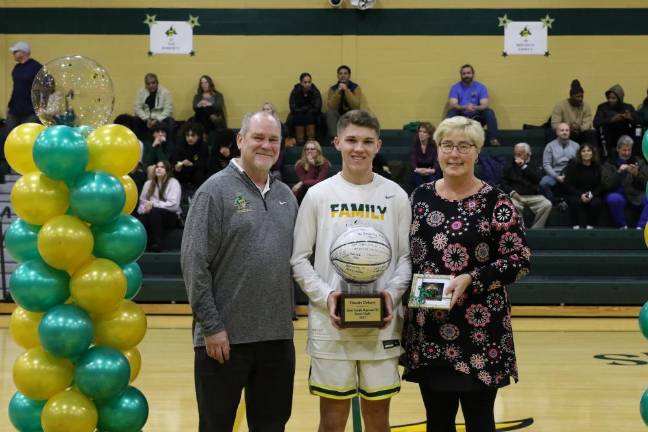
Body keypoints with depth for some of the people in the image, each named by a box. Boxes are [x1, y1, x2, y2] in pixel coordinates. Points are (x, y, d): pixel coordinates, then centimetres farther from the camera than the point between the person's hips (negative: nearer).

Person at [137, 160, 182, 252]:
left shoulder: (173, 183, -1)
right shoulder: (148, 183, 16)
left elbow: (173, 204, -13)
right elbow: (142, 201, 8)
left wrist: (153, 204, -18)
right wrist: (144, 208, -16)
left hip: (171, 216, -3)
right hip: (151, 215, 3)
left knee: (154, 211, -36)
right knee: (142, 218, -33)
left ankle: (158, 244, -29)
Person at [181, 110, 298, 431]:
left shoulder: (286, 196, 12)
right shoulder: (216, 190, -6)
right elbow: (194, 263, -11)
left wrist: (289, 316, 9)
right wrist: (211, 326, -14)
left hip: (278, 336, 6)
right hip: (225, 336, -5)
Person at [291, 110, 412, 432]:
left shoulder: (395, 196, 5)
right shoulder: (319, 195, 2)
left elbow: (406, 256, 6)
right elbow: (299, 259, 3)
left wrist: (393, 293, -12)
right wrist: (325, 296, -12)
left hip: (381, 325, 1)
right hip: (330, 324, -1)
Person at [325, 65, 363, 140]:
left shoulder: (356, 88, -6)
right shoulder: (332, 89, -3)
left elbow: (356, 106, -20)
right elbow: (331, 107, -15)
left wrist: (346, 90, -26)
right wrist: (338, 92, -25)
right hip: (337, 117, 1)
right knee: (330, 112, -29)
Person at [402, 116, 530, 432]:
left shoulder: (495, 202, -5)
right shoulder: (420, 197, 8)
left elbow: (519, 261, -7)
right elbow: (406, 255, 14)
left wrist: (470, 279, -17)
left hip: (480, 330, -4)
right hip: (428, 330, 4)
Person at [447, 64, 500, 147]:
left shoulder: (481, 87, 0)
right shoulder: (455, 88, 0)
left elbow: (484, 105, -11)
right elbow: (452, 104, -13)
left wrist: (474, 107, -35)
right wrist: (465, 107, -34)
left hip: (477, 118, 0)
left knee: (489, 112, -25)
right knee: (451, 112, -29)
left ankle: (493, 139, -26)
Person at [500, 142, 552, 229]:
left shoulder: (535, 165, 13)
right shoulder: (510, 166, 14)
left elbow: (537, 178, -7)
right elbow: (503, 183, 8)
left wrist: (524, 166, -9)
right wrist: (512, 192, -10)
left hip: (534, 196, 1)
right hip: (516, 196, -1)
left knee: (547, 205, -27)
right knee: (512, 206, -36)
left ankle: (535, 229, -17)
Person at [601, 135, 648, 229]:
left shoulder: (639, 162, 16)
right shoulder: (609, 164, 10)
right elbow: (606, 185, -4)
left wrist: (636, 174, -12)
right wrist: (619, 172, -17)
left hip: (635, 195, 2)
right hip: (618, 194, -2)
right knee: (614, 199, -37)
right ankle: (622, 227, -19)